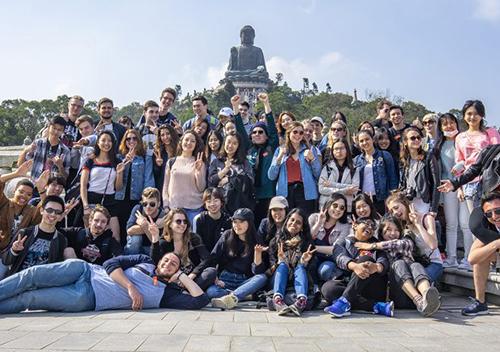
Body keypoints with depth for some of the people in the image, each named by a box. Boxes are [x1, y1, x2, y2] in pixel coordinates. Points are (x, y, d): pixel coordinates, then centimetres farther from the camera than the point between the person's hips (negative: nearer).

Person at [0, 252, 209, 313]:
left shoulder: (166, 293, 5)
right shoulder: (145, 261, 13)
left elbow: (200, 301, -7)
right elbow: (111, 264, 2)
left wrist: (181, 275, 0)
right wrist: (130, 287, -14)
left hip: (87, 298, -2)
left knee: (27, 299, -13)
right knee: (32, 275, -14)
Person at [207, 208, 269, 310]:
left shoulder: (256, 243, -1)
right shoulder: (227, 236, 4)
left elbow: (257, 271, -6)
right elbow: (213, 258, 6)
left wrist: (258, 253, -21)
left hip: (245, 282, 0)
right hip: (226, 279, 1)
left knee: (263, 278, -32)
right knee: (210, 292, -31)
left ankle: (232, 297, -46)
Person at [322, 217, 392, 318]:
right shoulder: (343, 242, 17)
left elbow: (384, 262, 0)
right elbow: (341, 258, -6)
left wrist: (376, 267, -28)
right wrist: (355, 266, -31)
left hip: (374, 289, 0)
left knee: (365, 259, -25)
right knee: (328, 288, -30)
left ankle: (344, 302, -37)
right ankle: (377, 306, -35)